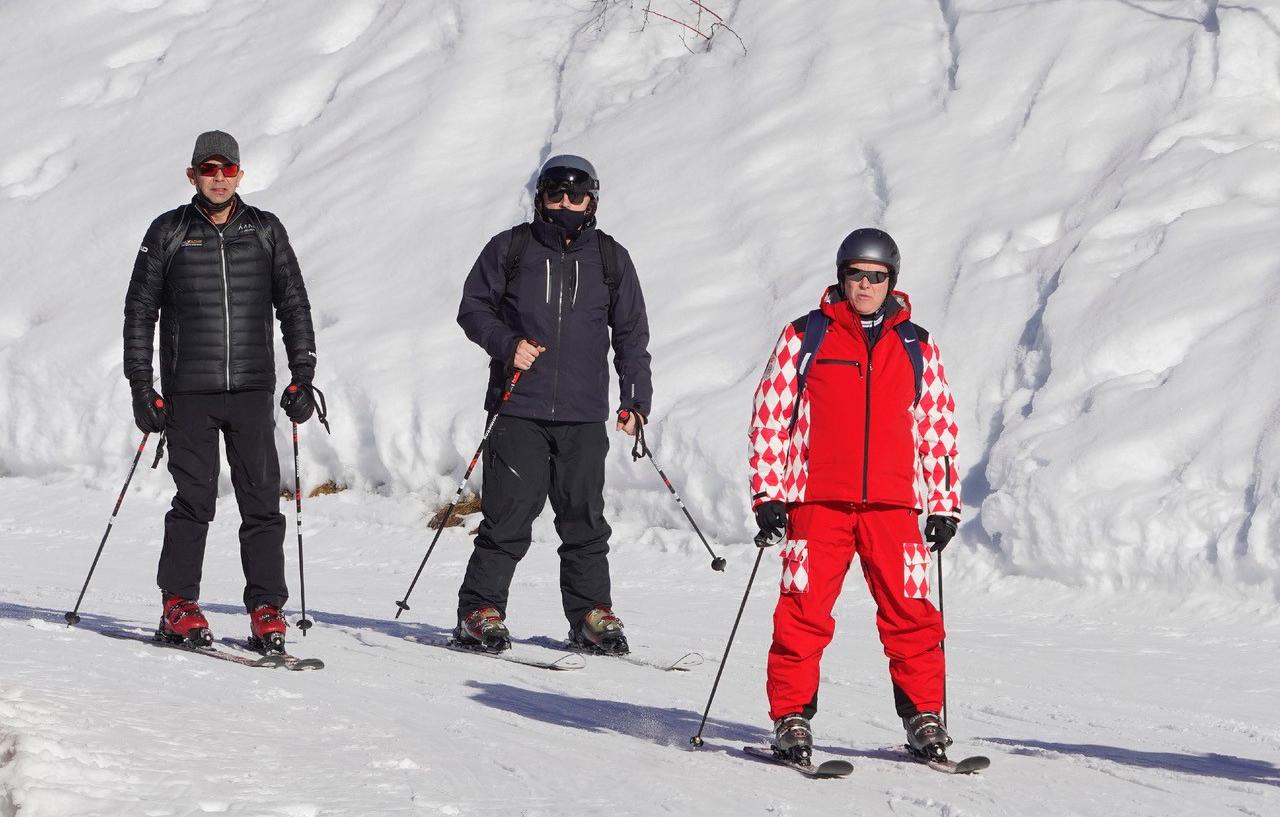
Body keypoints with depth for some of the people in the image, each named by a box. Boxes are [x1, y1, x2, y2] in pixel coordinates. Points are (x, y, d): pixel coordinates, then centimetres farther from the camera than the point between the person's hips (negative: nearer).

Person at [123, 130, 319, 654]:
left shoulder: (266, 232, 9)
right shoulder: (168, 233, 5)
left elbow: (294, 306, 12)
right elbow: (140, 312, 8)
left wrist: (303, 377, 4)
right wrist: (141, 386, 1)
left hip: (252, 390, 1)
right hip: (188, 392, -1)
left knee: (262, 500, -3)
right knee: (194, 499, -6)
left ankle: (266, 610, 0)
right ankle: (179, 604, 3)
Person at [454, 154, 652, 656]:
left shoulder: (611, 259, 11)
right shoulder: (510, 249, 5)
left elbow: (631, 335, 16)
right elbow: (473, 308, 9)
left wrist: (636, 401, 7)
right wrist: (507, 344, -10)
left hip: (584, 415, 2)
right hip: (519, 411, -2)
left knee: (585, 520, 4)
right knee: (508, 515, -6)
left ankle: (592, 614, 12)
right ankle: (480, 610, 1)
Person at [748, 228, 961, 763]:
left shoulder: (917, 348, 12)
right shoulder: (805, 337, 5)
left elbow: (938, 428, 16)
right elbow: (770, 416, 6)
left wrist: (945, 504, 12)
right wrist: (767, 493, 0)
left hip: (892, 504, 2)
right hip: (817, 501, -1)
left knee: (911, 615, -3)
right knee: (803, 613, -6)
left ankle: (924, 719, 7)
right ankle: (792, 719, 2)